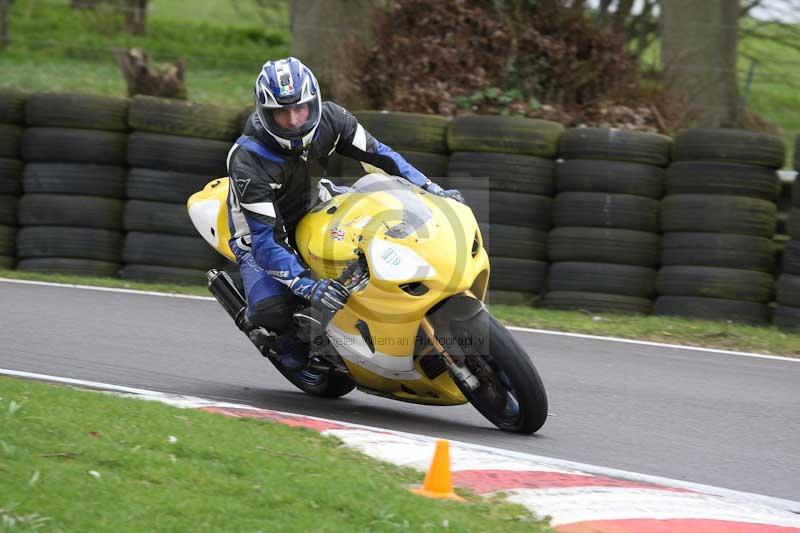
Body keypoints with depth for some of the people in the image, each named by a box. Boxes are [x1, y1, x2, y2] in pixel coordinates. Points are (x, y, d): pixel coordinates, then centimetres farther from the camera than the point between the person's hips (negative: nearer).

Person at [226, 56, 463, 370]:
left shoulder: (329, 118, -21)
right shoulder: (247, 161, -35)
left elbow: (379, 155, -8)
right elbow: (264, 238, -38)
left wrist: (433, 190, -18)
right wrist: (308, 286, -50)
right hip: (268, 234, -5)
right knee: (272, 310, -31)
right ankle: (289, 341, 4)